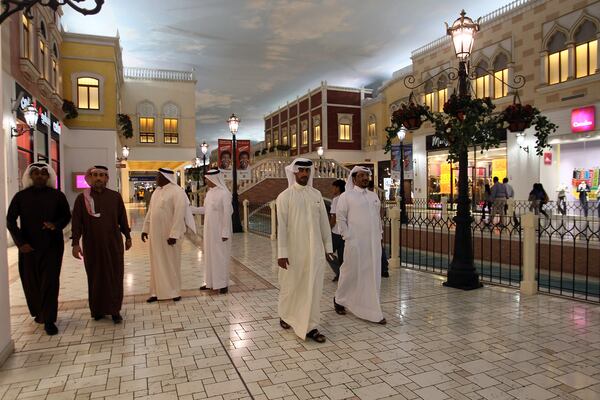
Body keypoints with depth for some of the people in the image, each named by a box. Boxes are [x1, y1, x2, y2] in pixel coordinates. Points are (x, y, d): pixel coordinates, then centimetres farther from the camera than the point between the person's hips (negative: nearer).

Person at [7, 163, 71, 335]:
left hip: (52, 246, -1)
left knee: (50, 282, -3)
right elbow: (10, 221, 3)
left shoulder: (57, 196, 0)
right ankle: (38, 312, 30)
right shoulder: (21, 196, 1)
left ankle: (49, 320, 2)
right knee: (31, 282, 9)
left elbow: (67, 216, 9)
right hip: (28, 247, 1)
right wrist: (20, 242, -8)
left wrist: (56, 225, -13)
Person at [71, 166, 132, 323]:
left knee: (115, 276, 5)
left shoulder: (115, 197, 1)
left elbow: (122, 218, 7)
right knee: (95, 277, 9)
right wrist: (76, 243, -6)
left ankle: (114, 310, 15)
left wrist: (128, 237, 10)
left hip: (113, 244, 0)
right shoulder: (82, 198, -1)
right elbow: (76, 222, -1)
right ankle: (97, 310, 23)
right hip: (92, 245, 0)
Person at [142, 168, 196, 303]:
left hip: (169, 234, -7)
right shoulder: (157, 191, 11)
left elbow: (179, 214, -20)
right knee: (157, 263, 13)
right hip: (156, 233, 7)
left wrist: (174, 235, -24)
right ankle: (157, 291, 23)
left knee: (171, 263, 5)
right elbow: (150, 211, 17)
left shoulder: (177, 191, -14)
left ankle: (174, 291, 19)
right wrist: (145, 229, 14)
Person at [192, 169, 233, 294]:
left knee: (221, 256, 0)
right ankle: (210, 282, 23)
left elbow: (227, 214, -17)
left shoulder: (224, 193, -15)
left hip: (220, 231, -8)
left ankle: (223, 284, 10)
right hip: (209, 231, 8)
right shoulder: (209, 192, 9)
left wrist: (225, 232, -19)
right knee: (210, 256, 13)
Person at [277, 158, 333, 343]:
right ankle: (285, 315, 36)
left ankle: (310, 326, 13)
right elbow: (281, 225, -10)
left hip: (314, 249, 3)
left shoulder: (316, 194, 5)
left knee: (313, 287, 3)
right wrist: (282, 252, -14)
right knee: (291, 285, 12)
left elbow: (324, 221, 8)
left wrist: (328, 245, 8)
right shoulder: (285, 196, -7)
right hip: (293, 249, -3)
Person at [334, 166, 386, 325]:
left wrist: (379, 235, 12)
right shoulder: (346, 196, -4)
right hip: (355, 243, -5)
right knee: (351, 273, 5)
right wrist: (348, 237, -10)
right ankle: (339, 299, 28)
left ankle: (372, 310, 16)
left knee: (373, 275, 7)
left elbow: (378, 218, 18)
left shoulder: (374, 196, 13)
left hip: (374, 243, 6)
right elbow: (340, 217, -6)